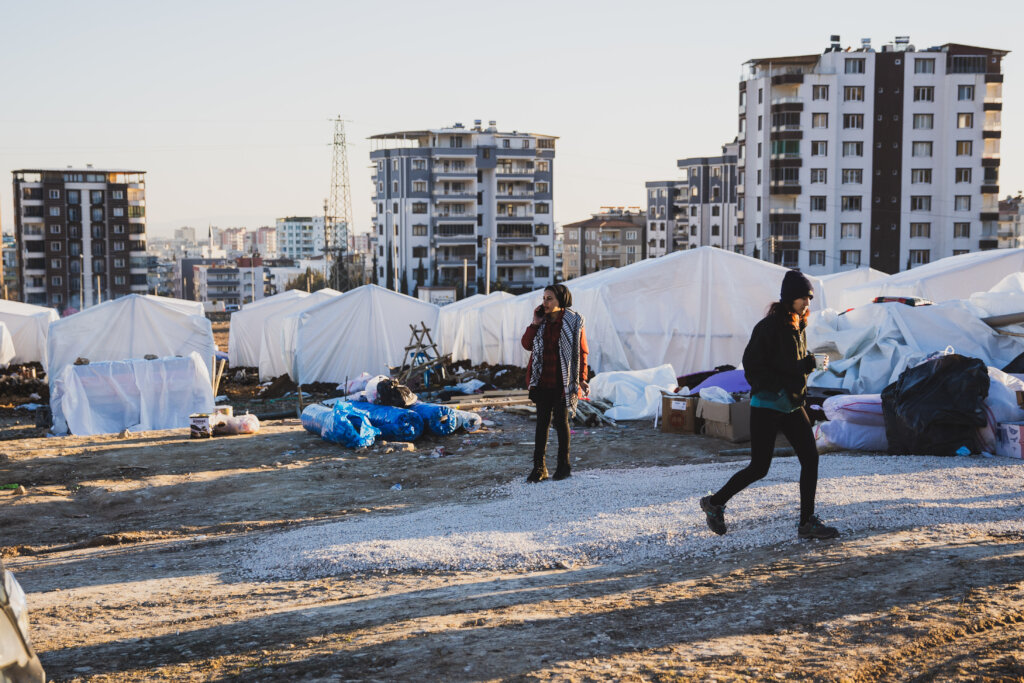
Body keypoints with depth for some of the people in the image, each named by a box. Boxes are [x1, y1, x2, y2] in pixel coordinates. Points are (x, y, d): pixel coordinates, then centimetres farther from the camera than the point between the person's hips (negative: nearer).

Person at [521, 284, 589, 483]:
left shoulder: (574, 322, -7)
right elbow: (527, 345, 5)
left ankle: (563, 466, 19)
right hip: (543, 382, 4)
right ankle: (539, 467, 9)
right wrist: (535, 323, -6)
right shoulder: (542, 321, 6)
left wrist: (582, 379, -9)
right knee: (542, 423, 5)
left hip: (563, 382, -4)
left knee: (561, 422, 5)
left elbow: (582, 352, -4)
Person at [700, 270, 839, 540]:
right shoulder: (769, 327, -16)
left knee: (810, 458, -2)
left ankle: (807, 522, 6)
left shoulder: (798, 327, 10)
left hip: (792, 406, 8)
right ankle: (714, 503, 17)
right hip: (766, 406, -8)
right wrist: (780, 387, -23)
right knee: (759, 467, -2)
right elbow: (752, 368, -17)